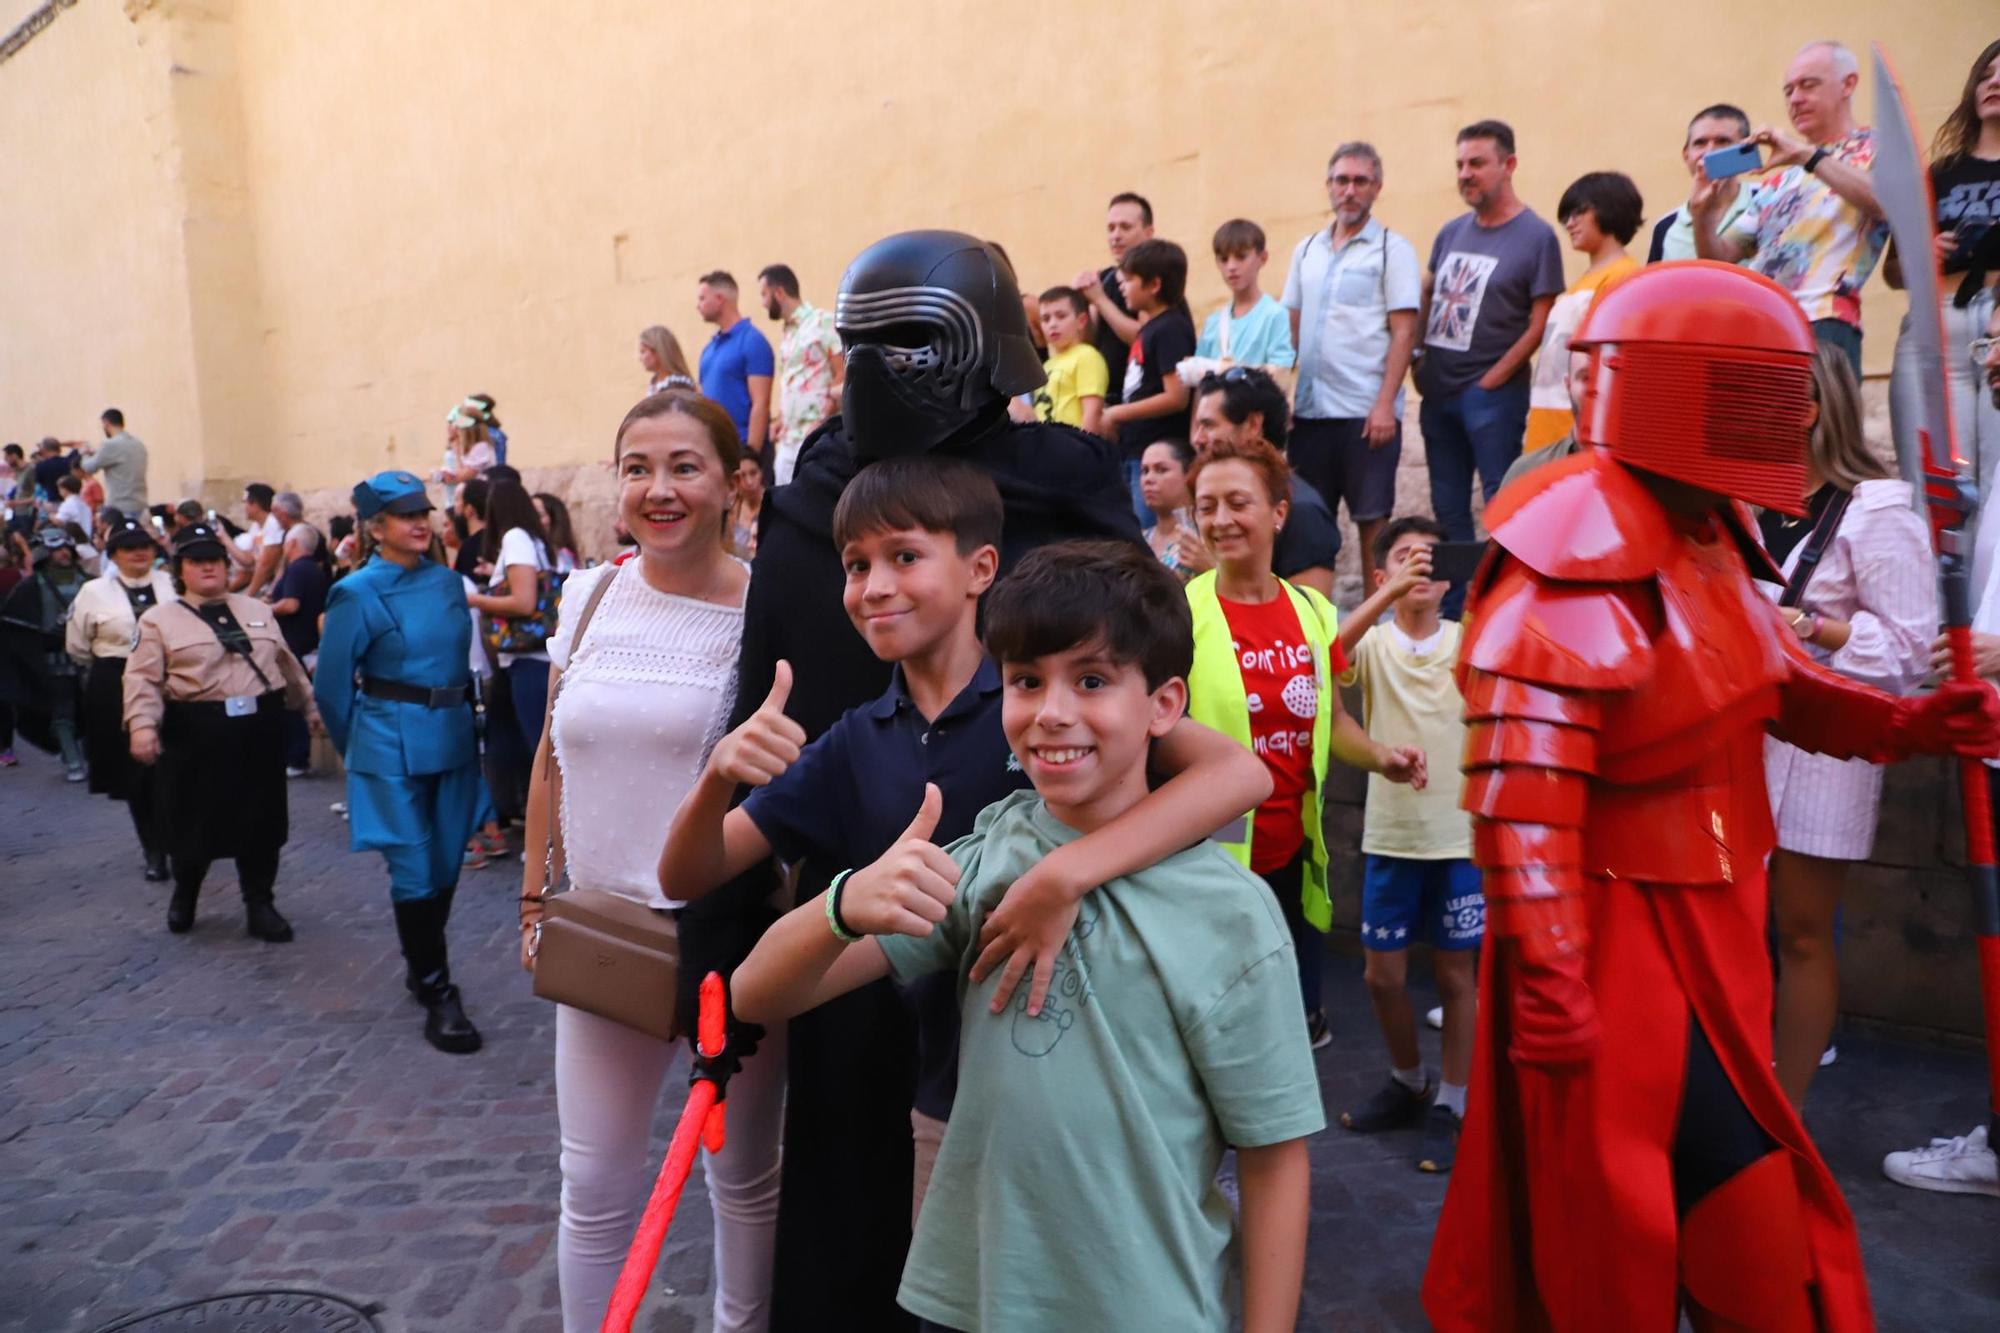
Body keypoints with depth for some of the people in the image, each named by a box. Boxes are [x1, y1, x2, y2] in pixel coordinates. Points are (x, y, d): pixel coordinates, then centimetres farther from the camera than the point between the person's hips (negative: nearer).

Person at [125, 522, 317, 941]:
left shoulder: (256, 610, 14)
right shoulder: (159, 619, 1)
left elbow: (286, 663, 20)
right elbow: (143, 678, -7)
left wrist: (311, 706, 21)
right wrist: (142, 724, -21)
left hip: (260, 729, 3)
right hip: (196, 735, -3)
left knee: (262, 823, 5)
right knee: (195, 822, 7)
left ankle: (260, 905, 16)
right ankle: (184, 894, 33)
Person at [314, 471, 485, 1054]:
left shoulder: (448, 582, 7)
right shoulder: (357, 594, -8)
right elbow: (331, 687, -2)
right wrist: (359, 749, 7)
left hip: (452, 738, 5)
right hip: (394, 748, -5)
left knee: (447, 864, 12)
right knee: (414, 870, -4)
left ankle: (421, 966, 33)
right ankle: (437, 996, 5)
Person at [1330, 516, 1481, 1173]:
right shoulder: (1374, 642, -3)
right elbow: (1329, 653, -24)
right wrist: (1391, 592, -36)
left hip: (1460, 831, -1)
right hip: (1390, 832, 1)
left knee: (1456, 973, 8)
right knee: (1382, 974, 10)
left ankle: (1451, 1104, 24)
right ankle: (1408, 1082, 34)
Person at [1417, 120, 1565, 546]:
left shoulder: (1536, 236, -6)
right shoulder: (1451, 232, 11)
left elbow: (1539, 325, -9)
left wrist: (1490, 382, -11)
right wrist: (1418, 360, 8)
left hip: (1492, 395, -6)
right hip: (1438, 393, 6)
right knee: (1447, 510, 13)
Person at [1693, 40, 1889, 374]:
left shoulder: (1873, 149, 11)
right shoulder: (1780, 176, 27)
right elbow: (1721, 257, 22)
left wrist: (1806, 155, -14)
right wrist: (1704, 215, 1)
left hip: (1821, 326, -5)